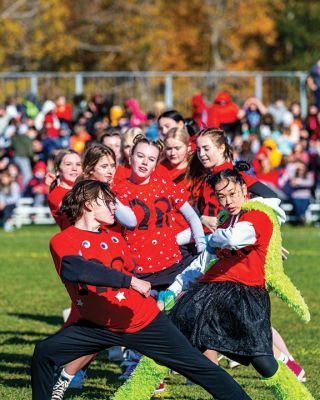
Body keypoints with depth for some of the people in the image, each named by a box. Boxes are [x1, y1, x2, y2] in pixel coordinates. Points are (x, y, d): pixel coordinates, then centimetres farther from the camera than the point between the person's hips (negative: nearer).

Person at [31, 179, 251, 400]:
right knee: (44, 353, -15)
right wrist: (129, 281, -32)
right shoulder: (62, 241, -11)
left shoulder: (115, 239, 9)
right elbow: (73, 270, -32)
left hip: (144, 321, 3)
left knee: (200, 367, -2)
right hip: (99, 326, -3)